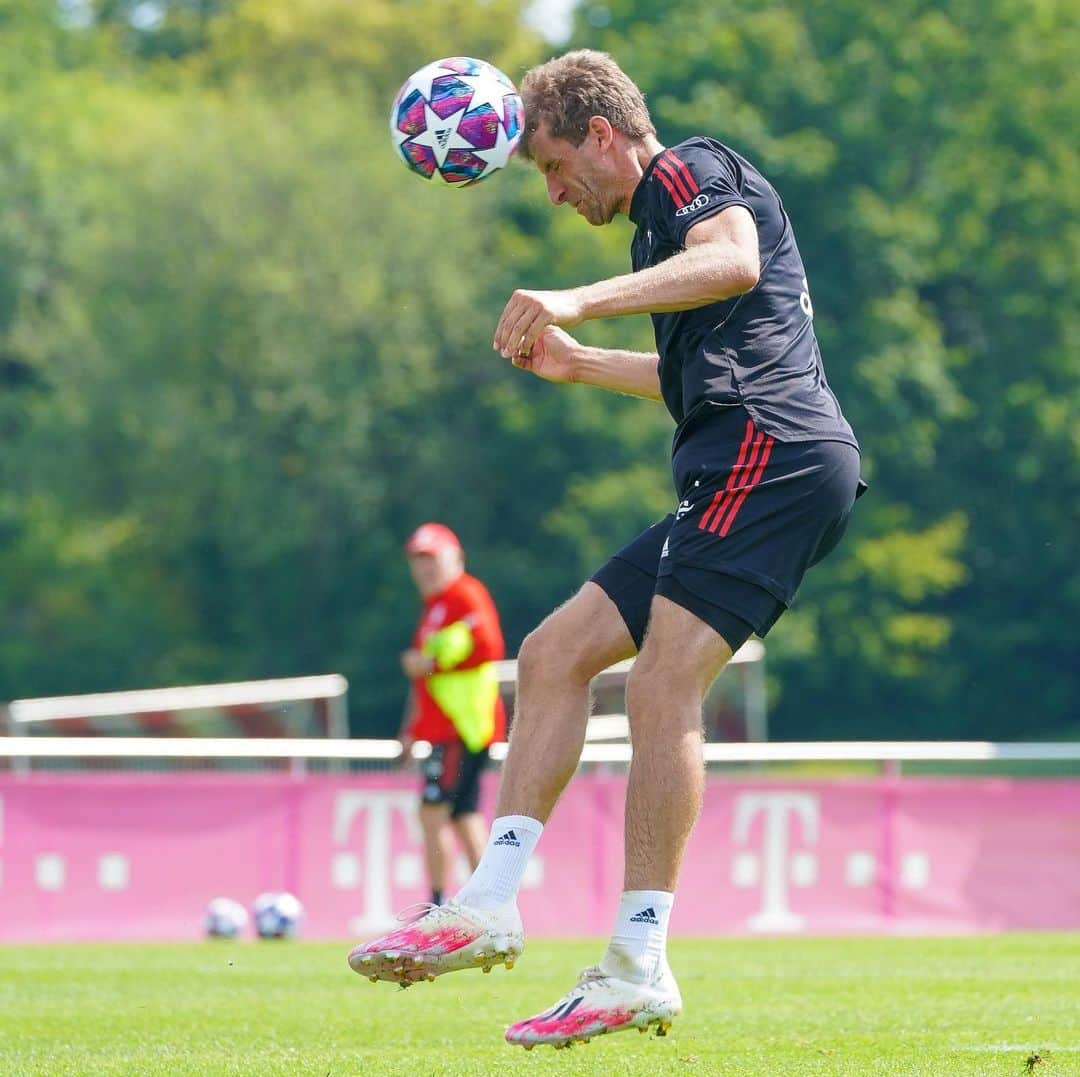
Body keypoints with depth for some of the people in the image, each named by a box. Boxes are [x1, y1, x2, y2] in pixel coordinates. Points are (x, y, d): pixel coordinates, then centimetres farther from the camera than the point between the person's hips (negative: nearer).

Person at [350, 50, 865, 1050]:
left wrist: (581, 300, -33)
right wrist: (576, 363, 46)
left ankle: (640, 967, -23)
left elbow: (733, 260, -25)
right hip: (737, 476, 11)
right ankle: (490, 903, 3)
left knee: (662, 686, -19)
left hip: (770, 445, -11)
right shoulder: (665, 216, 30)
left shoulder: (690, 170, 0)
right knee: (555, 653, 8)